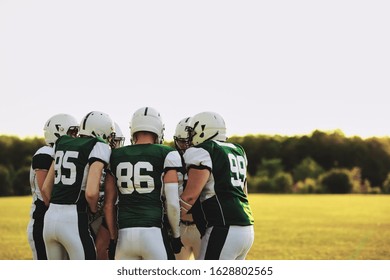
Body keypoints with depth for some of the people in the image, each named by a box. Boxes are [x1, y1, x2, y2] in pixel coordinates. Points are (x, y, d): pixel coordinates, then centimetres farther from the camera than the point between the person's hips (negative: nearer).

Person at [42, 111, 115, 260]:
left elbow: (46, 188, 16)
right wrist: (94, 209, 3)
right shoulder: (99, 147, -5)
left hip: (50, 218, 7)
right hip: (74, 219, -7)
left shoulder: (62, 143, 16)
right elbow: (91, 192, -16)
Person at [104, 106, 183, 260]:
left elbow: (109, 204, 12)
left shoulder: (115, 156, 12)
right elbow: (172, 203, -3)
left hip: (124, 234, 3)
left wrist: (113, 238, 19)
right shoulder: (166, 155, 2)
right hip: (154, 233, -3)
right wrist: (176, 235, 9)